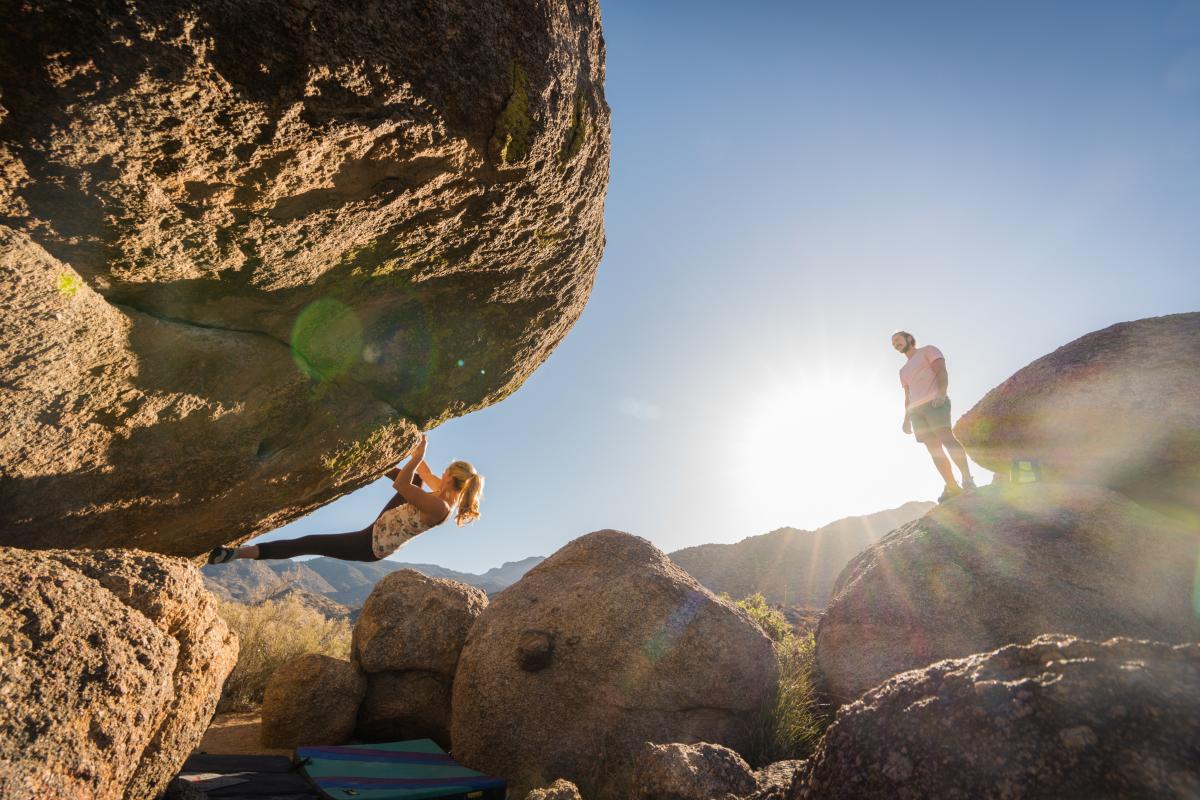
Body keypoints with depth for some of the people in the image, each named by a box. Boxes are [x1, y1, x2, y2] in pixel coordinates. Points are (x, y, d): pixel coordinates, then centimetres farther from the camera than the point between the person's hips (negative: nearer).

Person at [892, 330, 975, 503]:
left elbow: (941, 371, -3)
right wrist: (906, 418, 16)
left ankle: (967, 479, -29)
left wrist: (941, 393, -20)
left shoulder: (928, 350, 14)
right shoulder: (904, 370, 33)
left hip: (934, 402, -6)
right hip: (915, 410, 6)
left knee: (946, 437, -25)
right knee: (934, 449, -5)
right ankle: (952, 487, -9)